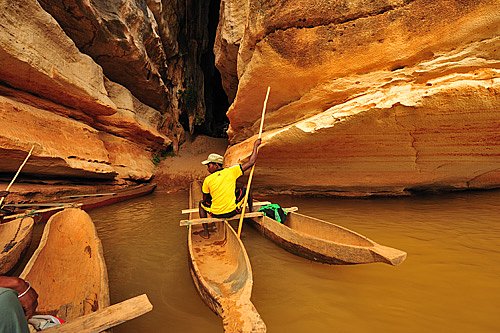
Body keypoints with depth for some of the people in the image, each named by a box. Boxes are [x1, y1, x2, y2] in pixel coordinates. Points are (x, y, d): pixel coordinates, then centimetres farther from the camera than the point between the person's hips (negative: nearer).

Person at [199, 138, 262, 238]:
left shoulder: (207, 180, -9)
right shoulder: (231, 171, -11)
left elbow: (206, 200, 3)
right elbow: (250, 162, -7)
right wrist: (255, 146, 4)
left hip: (216, 214, 0)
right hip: (233, 211, 1)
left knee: (201, 204, 29)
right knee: (245, 191, 21)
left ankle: (206, 232, 22)